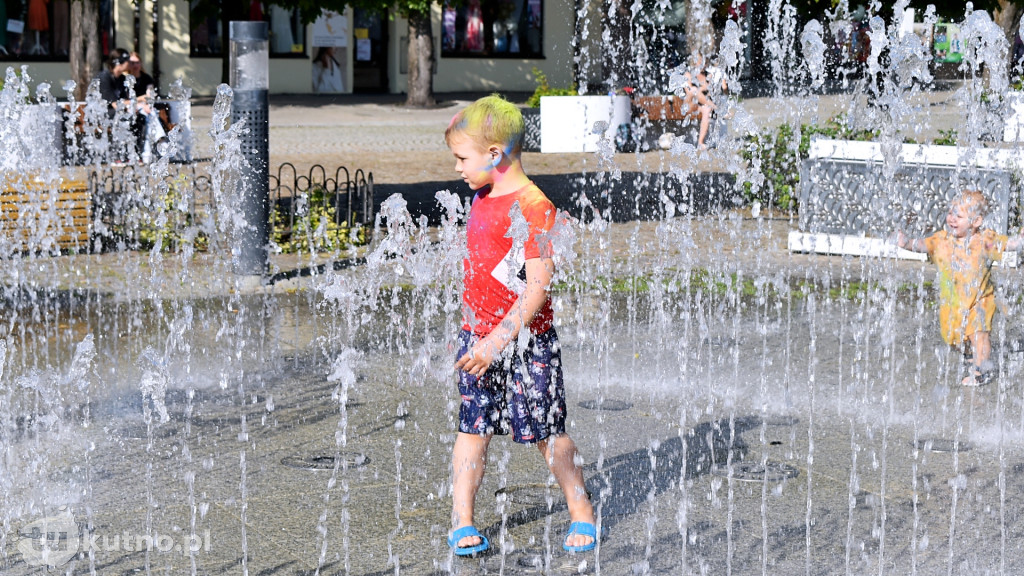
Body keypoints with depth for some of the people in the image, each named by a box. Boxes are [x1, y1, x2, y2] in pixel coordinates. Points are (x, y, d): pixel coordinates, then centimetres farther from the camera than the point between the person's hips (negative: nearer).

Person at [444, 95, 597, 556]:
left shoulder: (533, 208, -17)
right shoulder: (481, 199, 9)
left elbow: (537, 286, -21)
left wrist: (499, 339, -25)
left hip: (526, 343, -7)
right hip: (477, 337, 7)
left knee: (546, 431, 3)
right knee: (471, 427, 6)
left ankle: (582, 514, 19)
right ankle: (462, 521, 10)